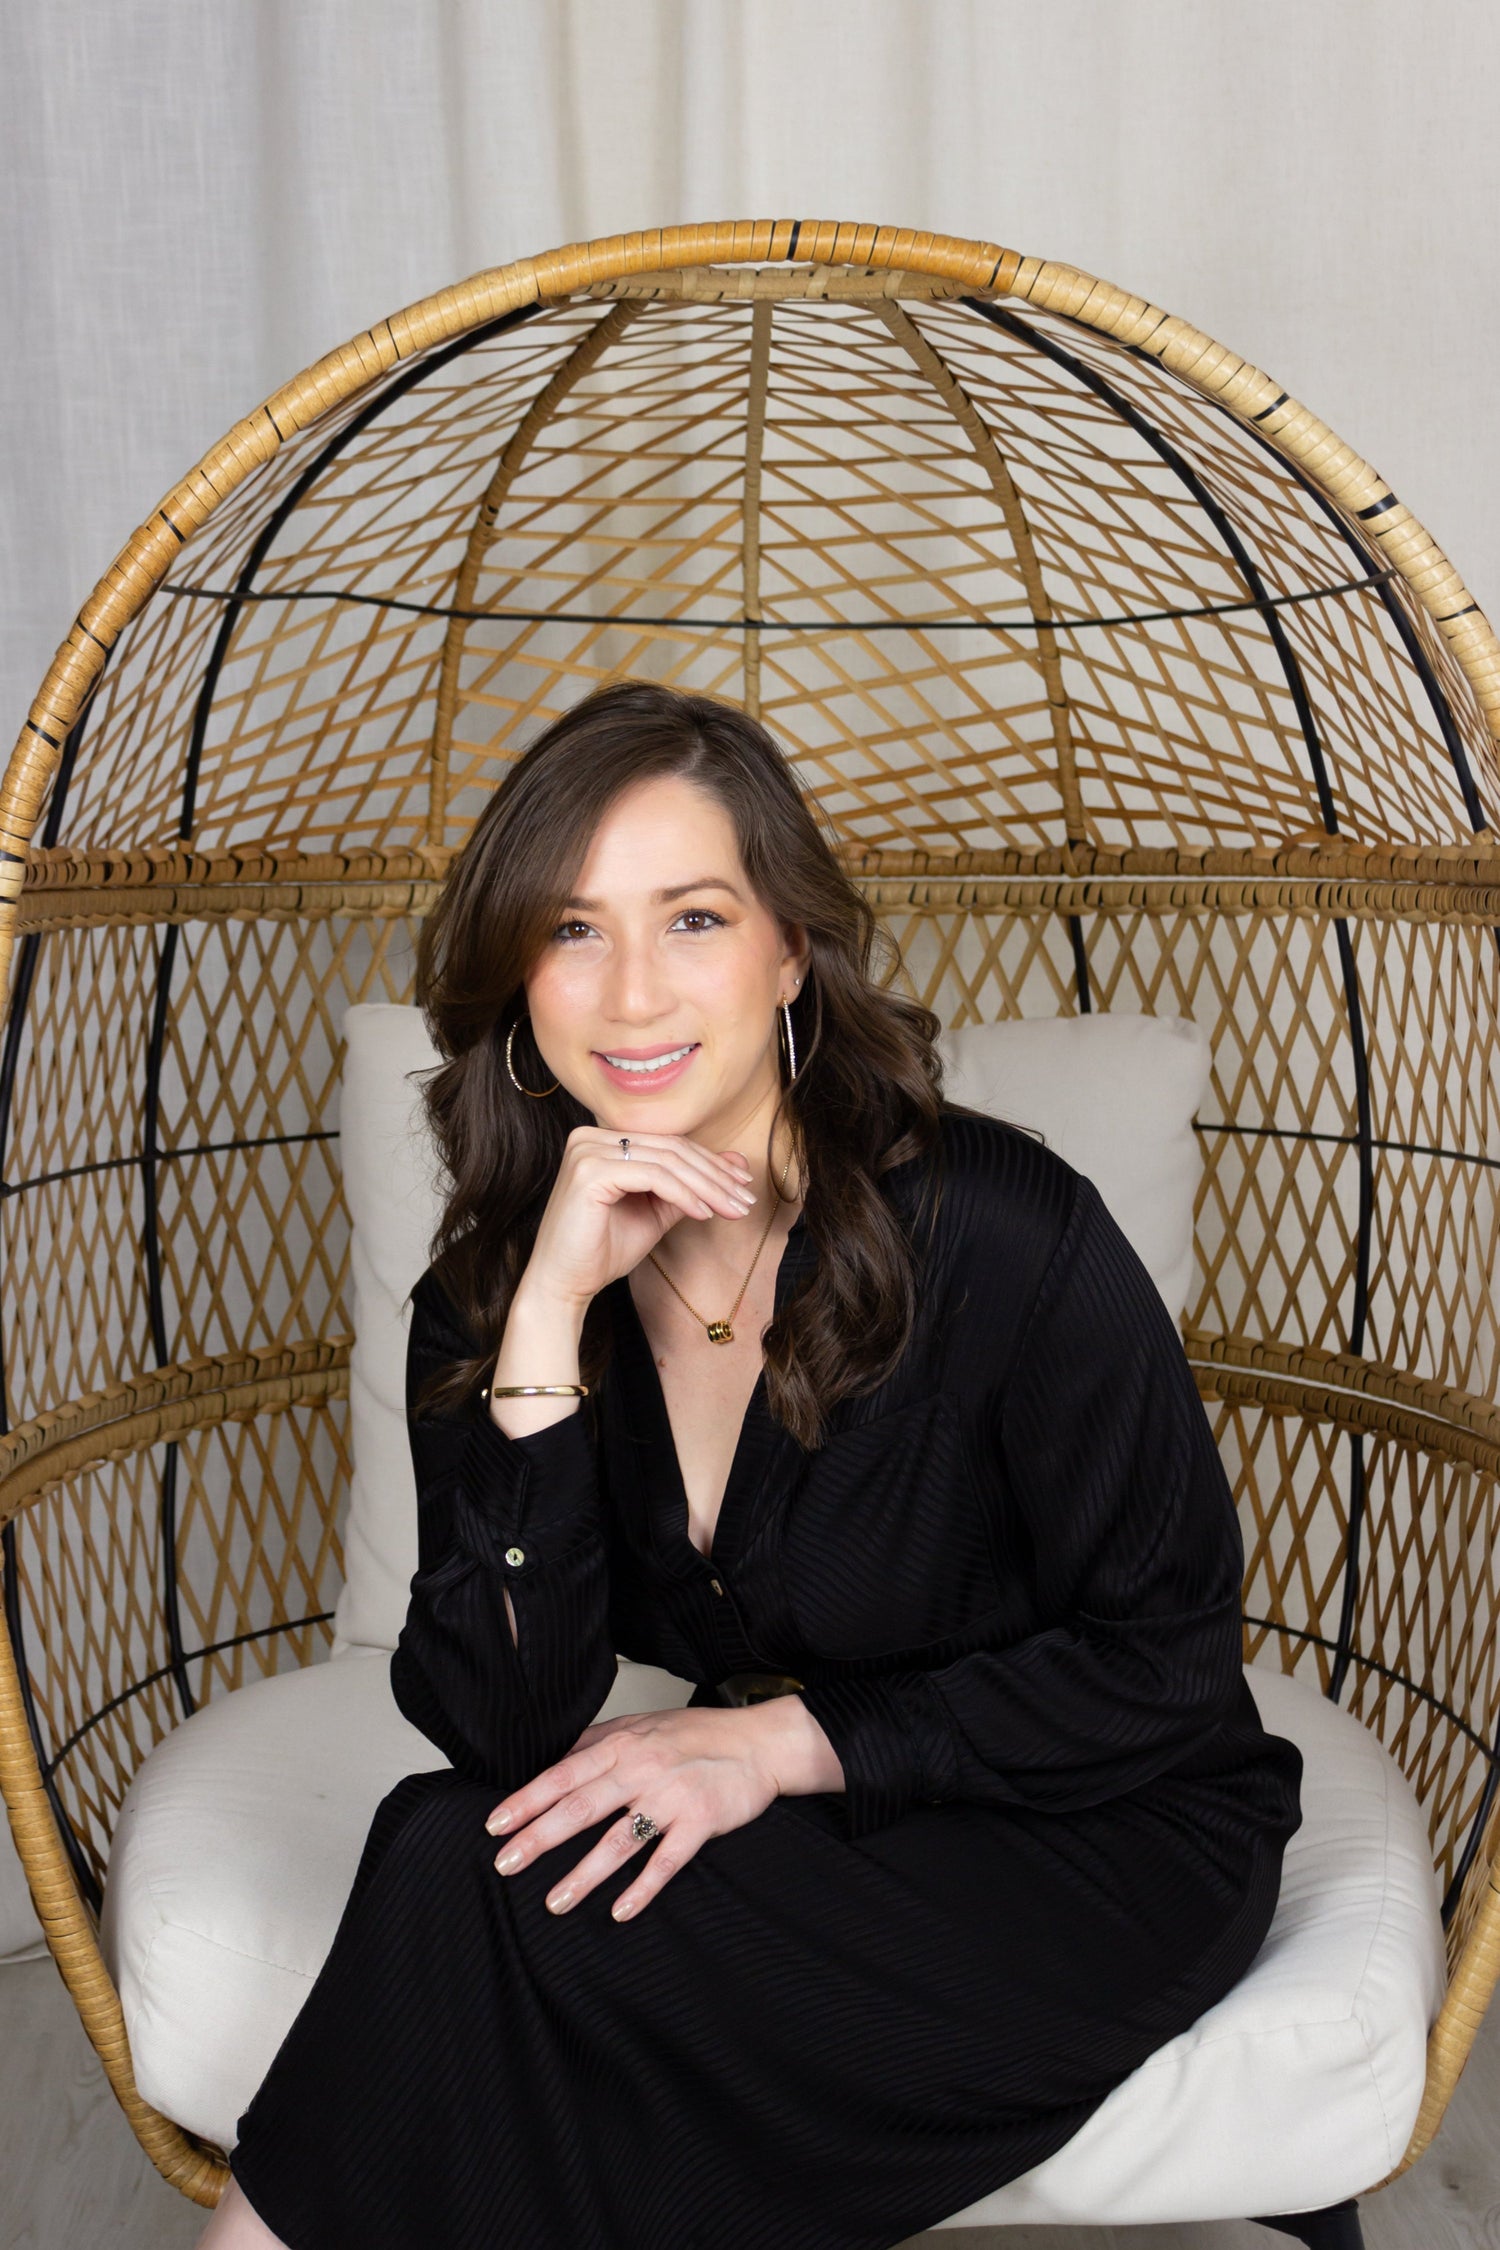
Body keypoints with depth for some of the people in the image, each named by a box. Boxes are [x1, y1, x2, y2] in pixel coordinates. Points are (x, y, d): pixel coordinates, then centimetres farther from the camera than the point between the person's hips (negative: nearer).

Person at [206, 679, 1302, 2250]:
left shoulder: (998, 1226, -20)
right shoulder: (490, 1288, -7)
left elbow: (1164, 1661, -12)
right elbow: (496, 1729, -17)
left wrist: (790, 1741, -19)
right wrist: (547, 1315, -26)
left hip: (1110, 1841, -4)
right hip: (797, 1830, 4)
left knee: (481, 1888, -23)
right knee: (457, 1840, -25)